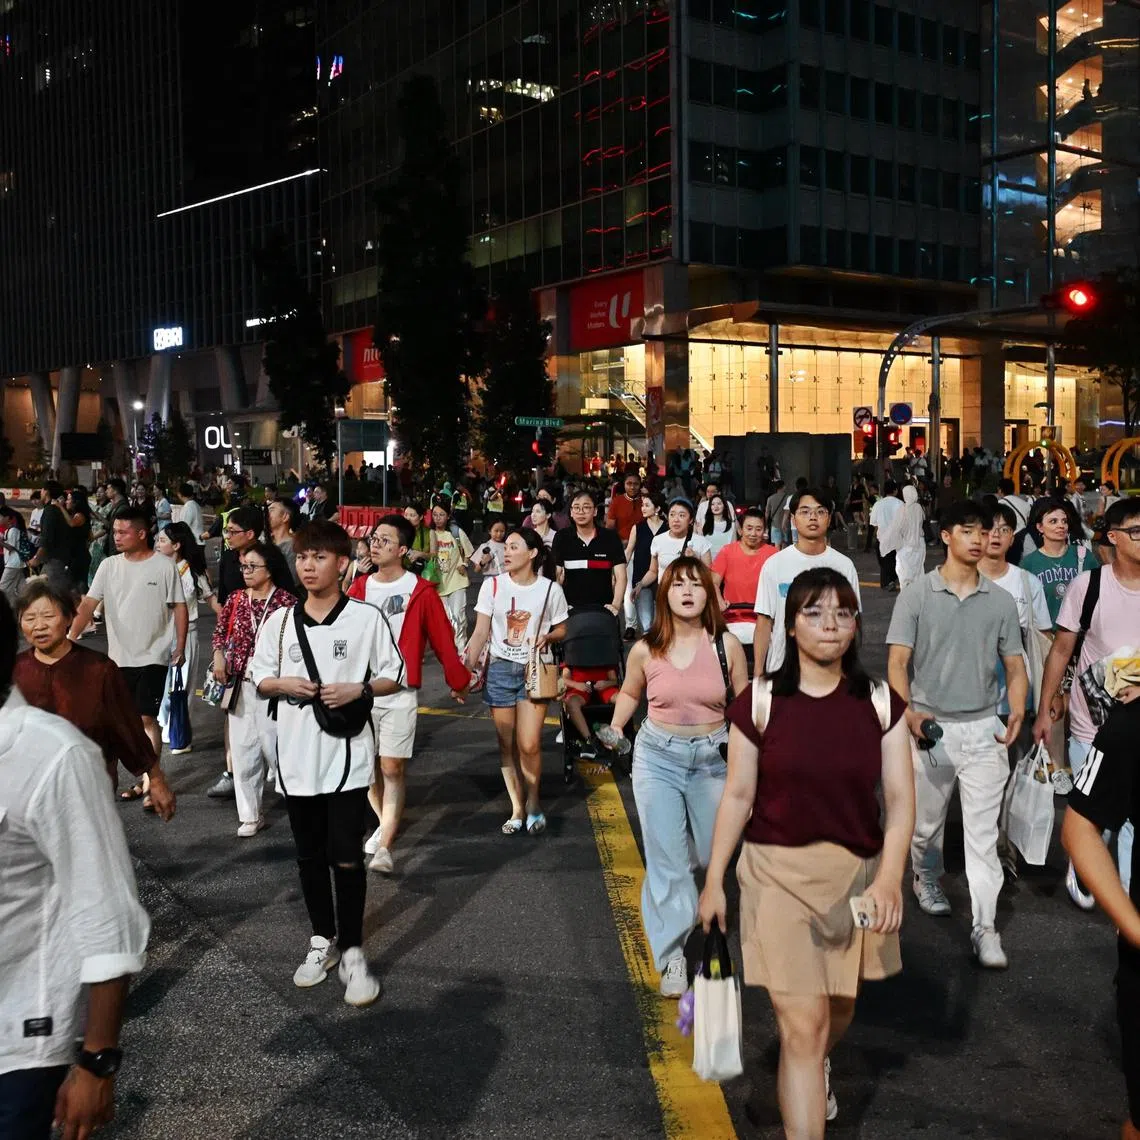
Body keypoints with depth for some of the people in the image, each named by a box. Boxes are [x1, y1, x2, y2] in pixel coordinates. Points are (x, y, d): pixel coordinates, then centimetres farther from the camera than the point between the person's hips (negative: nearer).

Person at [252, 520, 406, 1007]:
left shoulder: (367, 617, -6)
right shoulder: (279, 621, 4)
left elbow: (394, 676, 1)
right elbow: (260, 680, 10)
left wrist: (359, 690, -17)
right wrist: (283, 684, -11)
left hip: (348, 755, -3)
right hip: (297, 757, 4)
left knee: (347, 858, -2)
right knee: (310, 856, 15)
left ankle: (352, 950, 11)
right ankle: (323, 939, 31)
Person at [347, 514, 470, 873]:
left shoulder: (421, 592, -6)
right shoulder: (359, 588, 6)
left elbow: (443, 640, -1)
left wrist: (458, 680, 3)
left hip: (400, 694, -4)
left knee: (392, 768, -6)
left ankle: (385, 847, -5)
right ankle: (386, 823, 35)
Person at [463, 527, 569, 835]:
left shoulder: (550, 590, -3)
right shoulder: (492, 586, -1)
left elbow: (561, 630, 8)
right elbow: (481, 633, -1)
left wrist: (547, 637, -14)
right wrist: (466, 666, -13)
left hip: (533, 670, -1)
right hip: (500, 669, 2)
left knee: (529, 745, -7)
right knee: (507, 744, 6)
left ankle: (533, 805, 15)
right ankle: (517, 808, 19)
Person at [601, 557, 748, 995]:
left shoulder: (726, 645, -8)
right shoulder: (645, 650, -6)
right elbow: (630, 693, 13)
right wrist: (613, 732, 0)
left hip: (713, 757, 0)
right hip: (658, 756, 0)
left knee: (714, 854, 13)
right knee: (665, 859, 0)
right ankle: (671, 956, 10)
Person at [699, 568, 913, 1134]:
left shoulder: (881, 703, -3)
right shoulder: (760, 700, -7)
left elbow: (900, 798, -6)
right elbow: (738, 796, -2)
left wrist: (890, 876, -20)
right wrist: (713, 880, -2)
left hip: (858, 873, 3)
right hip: (780, 873, -3)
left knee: (839, 1006, 22)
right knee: (802, 1023, -8)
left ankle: (817, 1068, 57)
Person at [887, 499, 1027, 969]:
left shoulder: (1000, 601, 5)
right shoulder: (917, 595, -3)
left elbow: (1015, 665, 8)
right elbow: (897, 661, -7)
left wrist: (1017, 711, -12)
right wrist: (908, 711, -24)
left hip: (983, 729, 1)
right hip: (931, 727, -1)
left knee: (983, 832, -1)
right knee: (926, 821, 15)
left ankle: (984, 927, 4)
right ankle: (927, 880, 43)